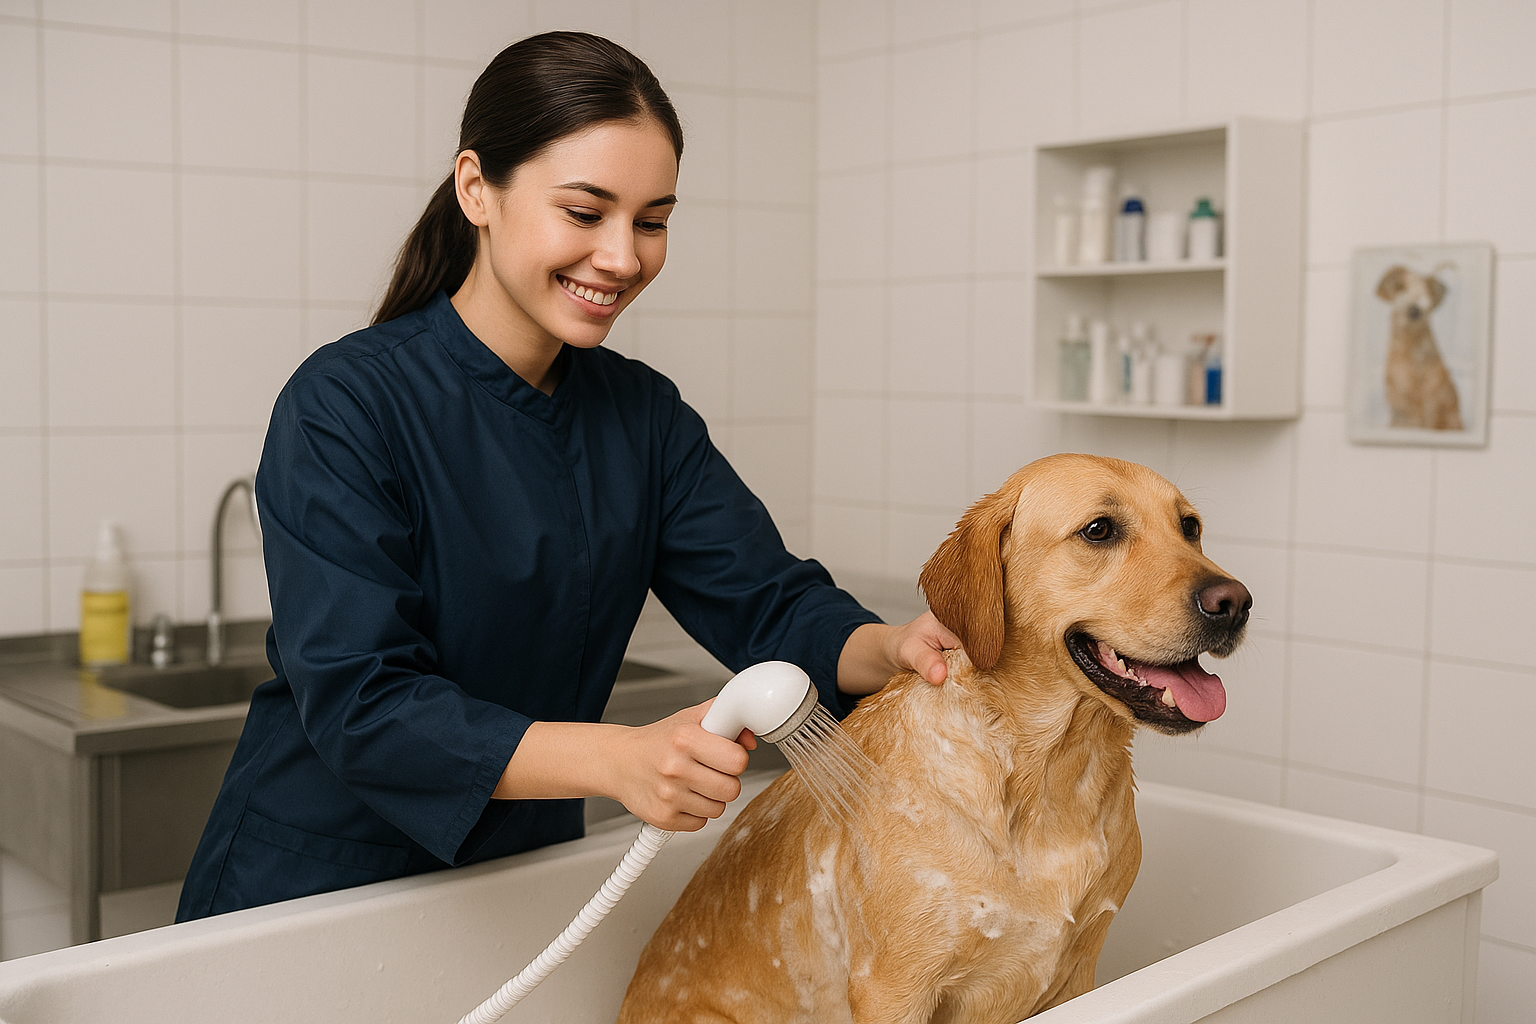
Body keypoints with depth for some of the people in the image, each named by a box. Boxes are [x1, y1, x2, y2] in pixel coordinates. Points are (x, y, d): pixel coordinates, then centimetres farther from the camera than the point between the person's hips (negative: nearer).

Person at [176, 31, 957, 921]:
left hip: (522, 875, 5)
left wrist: (889, 651, -30)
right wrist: (618, 758, -41)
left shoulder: (645, 414, -2)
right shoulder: (345, 405, -21)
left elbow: (767, 602, -7)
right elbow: (358, 704, -28)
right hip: (317, 879, -5)